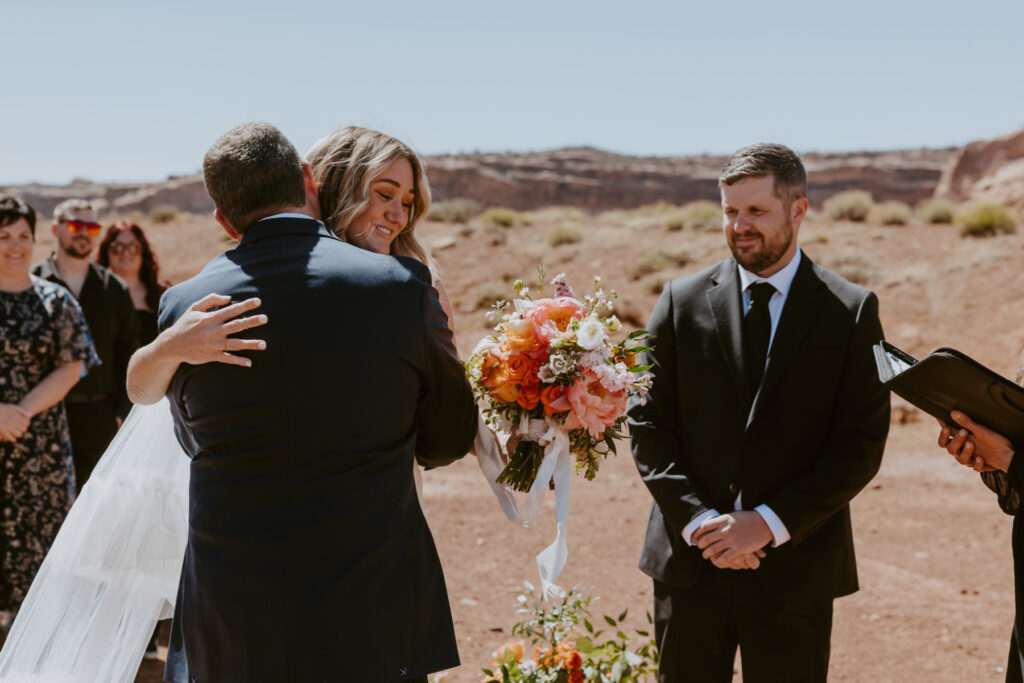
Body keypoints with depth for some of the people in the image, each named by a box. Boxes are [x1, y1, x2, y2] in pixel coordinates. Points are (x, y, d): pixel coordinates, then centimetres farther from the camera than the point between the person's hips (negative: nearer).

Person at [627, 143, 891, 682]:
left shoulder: (852, 312, -1)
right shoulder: (681, 301, 4)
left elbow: (862, 443, -5)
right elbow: (647, 421, 2)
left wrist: (770, 523, -13)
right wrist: (697, 519, -11)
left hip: (795, 569, -1)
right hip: (691, 562, 1)